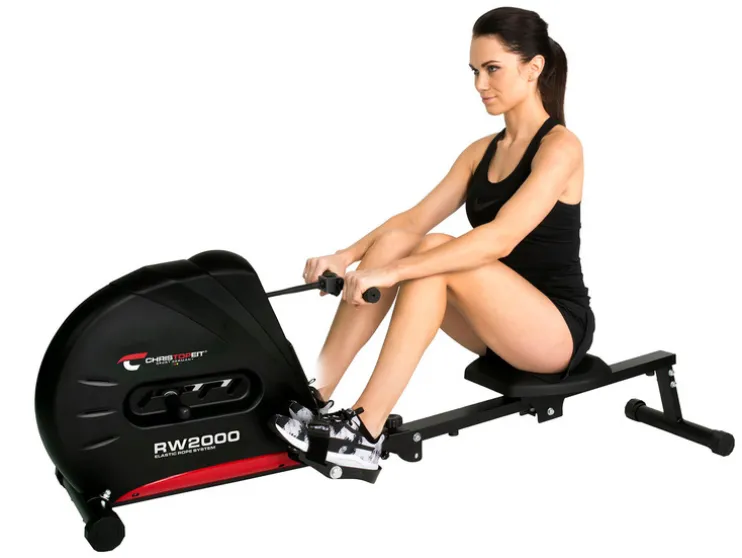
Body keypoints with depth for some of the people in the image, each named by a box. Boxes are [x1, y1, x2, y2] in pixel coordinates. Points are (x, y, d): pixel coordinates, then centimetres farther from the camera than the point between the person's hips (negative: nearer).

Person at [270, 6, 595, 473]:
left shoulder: (560, 146, -14)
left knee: (433, 252, -30)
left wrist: (392, 273, -35)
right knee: (392, 243, -15)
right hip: (500, 322, 7)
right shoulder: (481, 151, 10)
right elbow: (416, 219, 1)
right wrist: (346, 257, -16)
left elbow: (501, 238, -29)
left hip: (558, 329, -7)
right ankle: (316, 397, -18)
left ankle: (366, 432, -30)